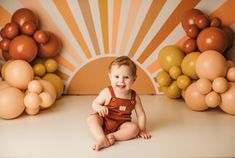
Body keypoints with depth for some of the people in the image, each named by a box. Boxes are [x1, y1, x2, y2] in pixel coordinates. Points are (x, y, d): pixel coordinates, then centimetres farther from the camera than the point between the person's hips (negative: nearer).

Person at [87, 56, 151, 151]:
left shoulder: (134, 97, -8)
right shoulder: (107, 92, -13)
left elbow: (141, 115, 2)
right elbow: (94, 103, -1)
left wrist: (142, 131, 0)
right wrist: (99, 108, -24)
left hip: (121, 125, 1)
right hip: (104, 121, -1)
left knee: (134, 128, -26)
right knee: (91, 118, -27)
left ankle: (112, 136, -28)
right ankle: (102, 139, -41)